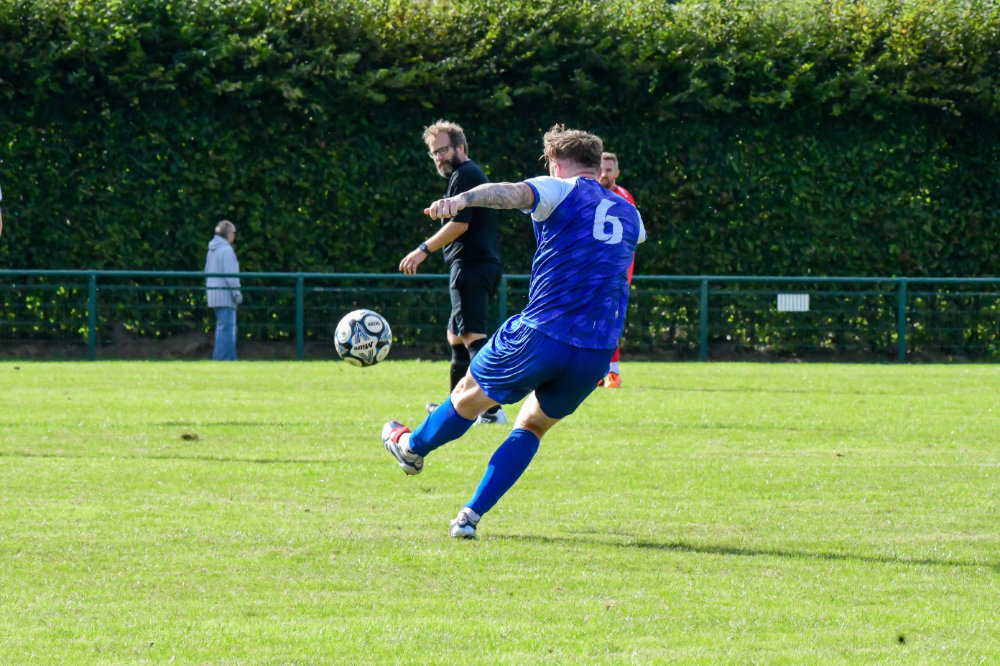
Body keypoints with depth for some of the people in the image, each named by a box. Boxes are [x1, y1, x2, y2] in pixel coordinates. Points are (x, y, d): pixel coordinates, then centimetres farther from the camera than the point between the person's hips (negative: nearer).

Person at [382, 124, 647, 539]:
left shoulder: (561, 191, 1)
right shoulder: (629, 214, 19)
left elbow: (513, 193, -22)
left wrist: (461, 200, -40)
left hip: (542, 336, -5)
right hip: (597, 355, 5)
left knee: (470, 394, 21)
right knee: (533, 427, 21)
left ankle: (412, 447, 44)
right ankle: (471, 516, 13)